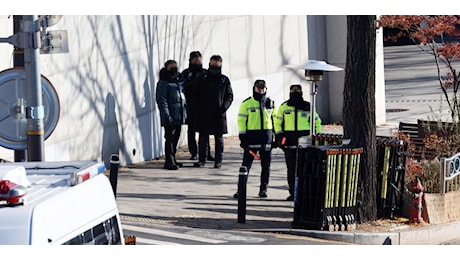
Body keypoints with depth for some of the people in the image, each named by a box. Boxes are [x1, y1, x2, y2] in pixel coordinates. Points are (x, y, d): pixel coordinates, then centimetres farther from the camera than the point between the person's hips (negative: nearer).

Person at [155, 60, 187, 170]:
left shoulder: (180, 81, 16)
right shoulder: (163, 83, -8)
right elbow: (161, 100, -13)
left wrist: (185, 112, 18)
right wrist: (166, 115, -20)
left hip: (179, 117, 8)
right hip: (170, 117, -8)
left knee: (175, 138, 14)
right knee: (170, 138, -8)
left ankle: (172, 160, 23)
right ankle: (169, 161, -6)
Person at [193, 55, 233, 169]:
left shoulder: (224, 80, 4)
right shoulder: (202, 78, 5)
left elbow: (230, 96, 7)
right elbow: (196, 94, 9)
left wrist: (224, 106, -9)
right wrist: (198, 107, -3)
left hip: (219, 114, -1)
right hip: (203, 113, 1)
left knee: (219, 138, 4)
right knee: (203, 137, 4)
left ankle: (218, 161, 9)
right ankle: (202, 159, 11)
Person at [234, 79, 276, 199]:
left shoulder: (270, 103, 10)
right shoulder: (246, 103, 1)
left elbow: (274, 120, 17)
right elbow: (241, 120, -1)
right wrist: (242, 136, -9)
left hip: (267, 136, 3)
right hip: (252, 137, -3)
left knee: (266, 165, 5)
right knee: (246, 164, -5)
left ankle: (263, 189, 14)